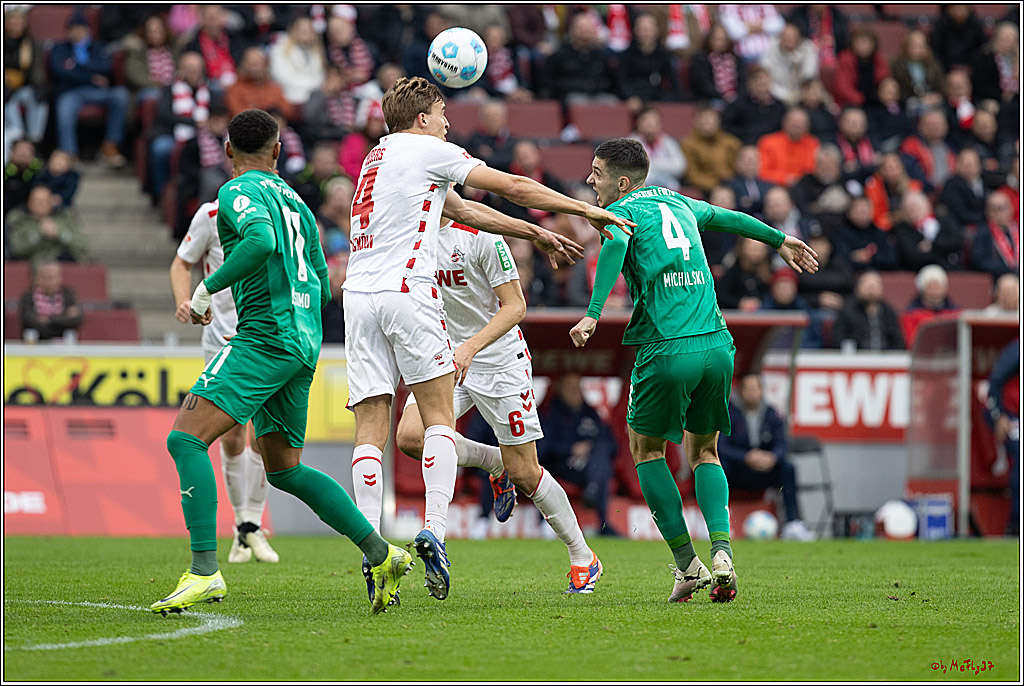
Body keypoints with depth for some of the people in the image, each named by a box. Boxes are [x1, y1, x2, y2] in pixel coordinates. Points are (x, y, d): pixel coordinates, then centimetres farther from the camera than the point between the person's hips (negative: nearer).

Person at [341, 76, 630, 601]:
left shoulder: (377, 158, 27)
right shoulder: (428, 150, 4)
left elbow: (461, 209, 32)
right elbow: (512, 187, 4)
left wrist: (534, 233, 33)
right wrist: (586, 209, 13)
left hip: (358, 296, 6)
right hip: (406, 289, -6)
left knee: (370, 429, -1)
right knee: (439, 417, 1)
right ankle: (434, 529, -14)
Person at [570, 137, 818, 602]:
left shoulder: (620, 211, 2)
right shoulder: (678, 203, 21)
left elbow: (616, 245, -21)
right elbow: (728, 217, 37)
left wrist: (593, 314, -29)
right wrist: (780, 241, 55)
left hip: (668, 351, -5)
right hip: (718, 345, 5)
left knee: (646, 448, 16)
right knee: (703, 451, 20)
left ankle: (687, 563, 8)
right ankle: (722, 551, -3)